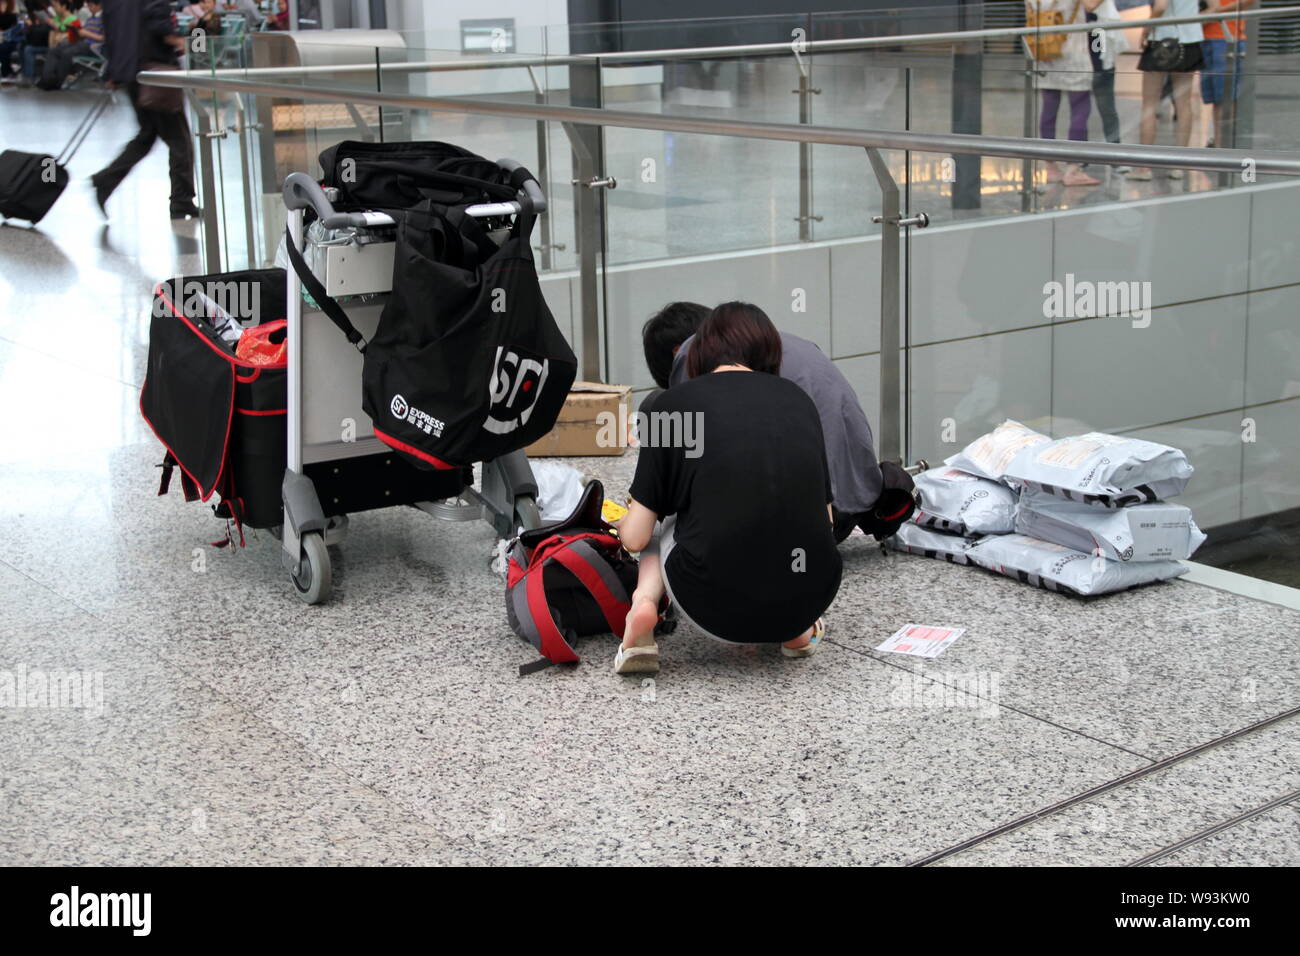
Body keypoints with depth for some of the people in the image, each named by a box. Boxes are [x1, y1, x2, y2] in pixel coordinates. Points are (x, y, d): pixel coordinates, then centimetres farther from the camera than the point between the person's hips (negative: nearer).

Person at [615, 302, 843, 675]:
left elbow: (635, 537, 3)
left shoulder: (675, 402, 4)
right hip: (809, 599, 3)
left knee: (663, 531, 28)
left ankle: (644, 602, 1)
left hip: (715, 609, -3)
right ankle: (797, 629, 17)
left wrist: (622, 525, 28)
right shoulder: (798, 398, 12)